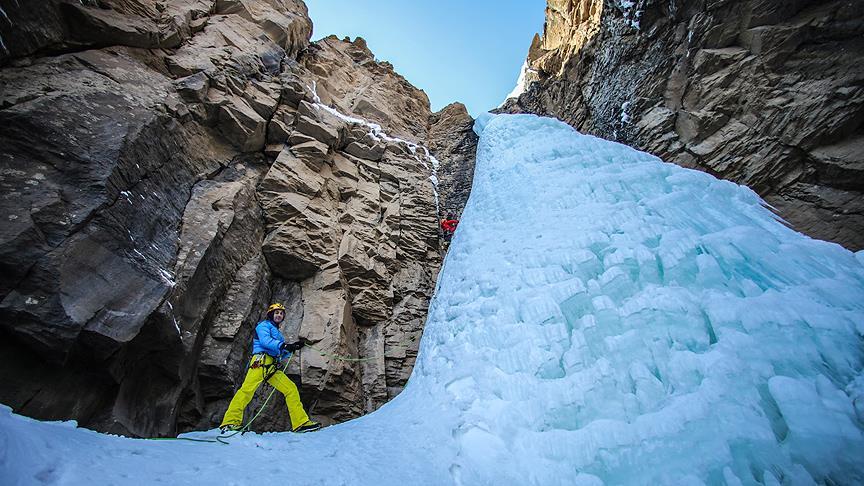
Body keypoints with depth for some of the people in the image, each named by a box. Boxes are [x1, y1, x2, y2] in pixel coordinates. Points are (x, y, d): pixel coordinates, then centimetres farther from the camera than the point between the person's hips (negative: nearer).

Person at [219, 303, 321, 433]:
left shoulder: (277, 333, 33)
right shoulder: (264, 325, 11)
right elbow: (265, 341, -12)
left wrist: (292, 347, 11)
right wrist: (283, 346, -23)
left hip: (273, 368, 7)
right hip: (261, 361, -7)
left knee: (291, 388, -1)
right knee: (248, 389, -24)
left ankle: (300, 422, -3)